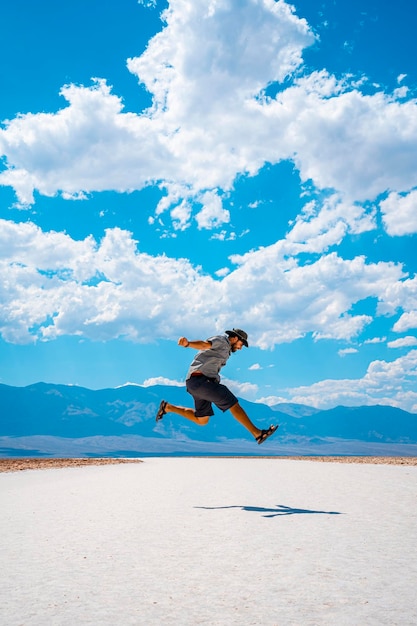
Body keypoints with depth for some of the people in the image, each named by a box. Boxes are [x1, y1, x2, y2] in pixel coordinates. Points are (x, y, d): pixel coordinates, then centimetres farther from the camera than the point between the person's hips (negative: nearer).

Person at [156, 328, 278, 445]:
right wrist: (187, 343, -42)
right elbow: (204, 344, -23)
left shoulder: (224, 350, 29)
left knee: (201, 420, 17)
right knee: (234, 404, -11)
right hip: (201, 379, -11)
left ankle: (168, 407, 21)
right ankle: (258, 433, -10)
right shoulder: (222, 340, -3)